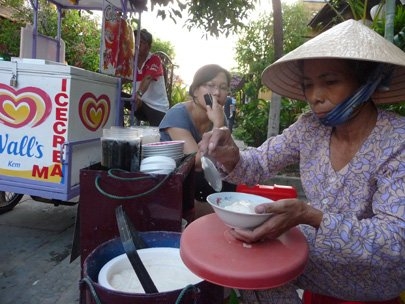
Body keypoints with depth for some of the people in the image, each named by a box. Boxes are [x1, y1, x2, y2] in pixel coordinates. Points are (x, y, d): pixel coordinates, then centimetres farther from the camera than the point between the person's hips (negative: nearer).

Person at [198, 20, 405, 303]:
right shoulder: (310, 129, -9)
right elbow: (260, 163, -5)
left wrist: (308, 216, -42)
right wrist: (231, 158, -28)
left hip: (375, 268, -4)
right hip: (315, 248, 4)